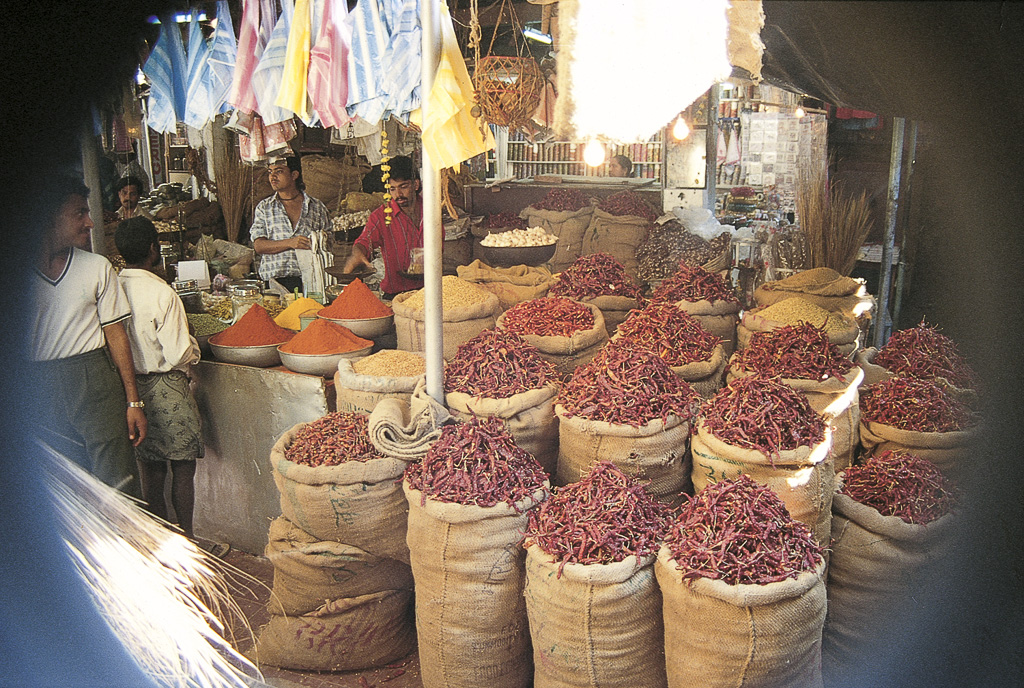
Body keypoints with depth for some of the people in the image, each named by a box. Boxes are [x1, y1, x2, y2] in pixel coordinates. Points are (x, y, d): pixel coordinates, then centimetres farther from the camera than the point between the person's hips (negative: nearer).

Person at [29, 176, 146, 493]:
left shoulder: (97, 267, 2)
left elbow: (116, 334, 2)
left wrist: (134, 401, -1)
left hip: (96, 383, 0)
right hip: (41, 392, 1)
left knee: (118, 487, -1)